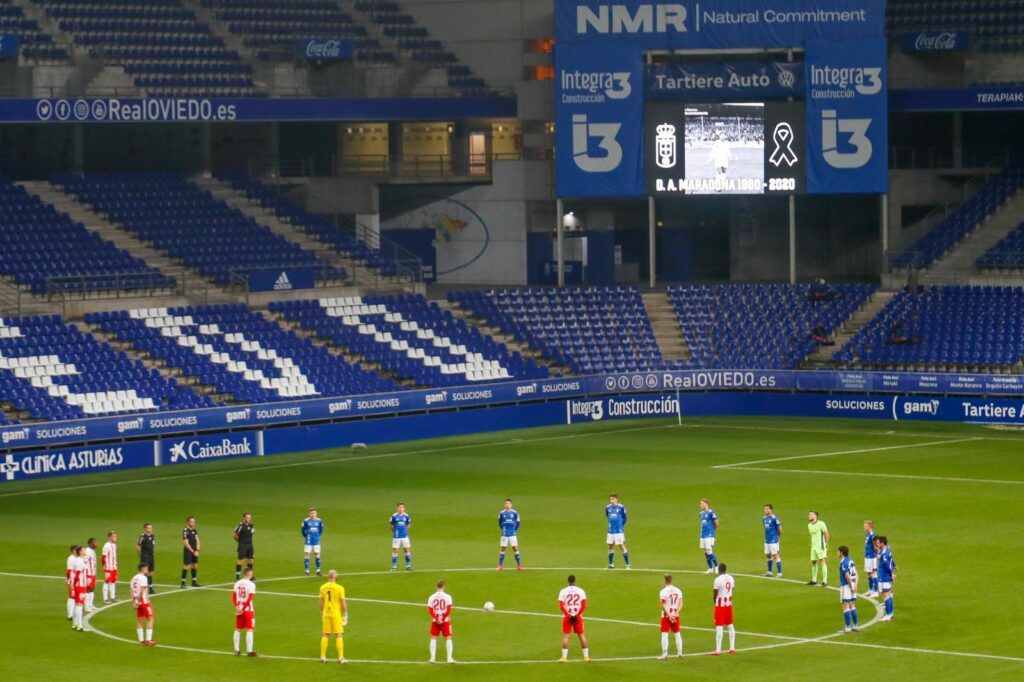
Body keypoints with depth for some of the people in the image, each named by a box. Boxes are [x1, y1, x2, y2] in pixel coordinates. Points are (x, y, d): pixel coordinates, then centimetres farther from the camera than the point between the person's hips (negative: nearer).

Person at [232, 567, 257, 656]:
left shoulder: (237, 583, 6)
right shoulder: (251, 584, -12)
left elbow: (233, 597, 1)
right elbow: (249, 599, -17)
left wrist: (237, 607, -8)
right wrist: (243, 609, -12)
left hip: (239, 609, 6)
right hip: (248, 609, -6)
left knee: (238, 630, 13)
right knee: (249, 630, -1)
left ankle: (237, 650, 18)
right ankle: (249, 651, -5)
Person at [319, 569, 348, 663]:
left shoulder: (322, 587, 1)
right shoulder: (339, 588, -11)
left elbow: (321, 602, 6)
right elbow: (343, 603, -8)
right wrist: (345, 614, 3)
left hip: (326, 614, 4)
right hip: (336, 613, -4)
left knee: (325, 635, 12)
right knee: (339, 635, 2)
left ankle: (322, 656, 13)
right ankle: (341, 657, 1)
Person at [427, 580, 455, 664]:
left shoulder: (432, 597, 0)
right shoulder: (448, 597, -6)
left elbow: (430, 610, -7)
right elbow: (449, 610, -12)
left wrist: (437, 619, -11)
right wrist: (443, 619, -9)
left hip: (435, 621, 1)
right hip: (445, 621, -1)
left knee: (433, 638, 10)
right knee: (448, 638, 7)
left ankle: (433, 658, 6)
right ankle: (449, 658, 2)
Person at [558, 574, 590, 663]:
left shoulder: (563, 591, -1)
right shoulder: (580, 591, 3)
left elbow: (561, 606, -10)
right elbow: (584, 605, -5)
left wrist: (568, 615, -10)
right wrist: (577, 615, -8)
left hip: (567, 616, -2)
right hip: (578, 616, 2)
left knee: (566, 636, 0)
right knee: (581, 635, 9)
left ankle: (564, 657, -5)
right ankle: (586, 656, 10)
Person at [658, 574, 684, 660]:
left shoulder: (663, 592, -12)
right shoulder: (678, 591, 4)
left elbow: (663, 606, -17)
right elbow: (681, 604, -1)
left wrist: (669, 615, -15)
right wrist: (675, 614, -8)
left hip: (666, 615, -5)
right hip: (675, 615, 5)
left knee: (664, 634, -2)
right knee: (677, 634, 15)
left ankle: (665, 654, -8)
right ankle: (680, 652, 17)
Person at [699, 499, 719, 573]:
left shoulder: (711, 512, -10)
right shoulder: (701, 513, 12)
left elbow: (716, 523, -6)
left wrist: (712, 530, 8)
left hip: (709, 535, -8)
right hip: (703, 535, 8)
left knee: (709, 551, -12)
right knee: (706, 553, 8)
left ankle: (717, 566, 0)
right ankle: (710, 568, 16)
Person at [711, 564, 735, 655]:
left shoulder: (718, 579, -17)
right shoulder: (731, 578, 3)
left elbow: (715, 593, -12)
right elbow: (732, 590, 7)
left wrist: (715, 602, 6)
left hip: (720, 604, -6)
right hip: (729, 603, 6)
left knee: (719, 627, -4)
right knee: (730, 625, 15)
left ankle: (718, 650, -5)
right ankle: (732, 648, 20)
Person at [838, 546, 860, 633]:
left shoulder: (843, 563, -15)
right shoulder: (851, 561, 10)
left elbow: (847, 575, -22)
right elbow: (856, 574, 7)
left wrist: (851, 586, -14)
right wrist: (855, 585, 0)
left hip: (846, 586, -8)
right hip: (852, 585, 8)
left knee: (846, 607, -3)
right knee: (852, 606, 16)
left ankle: (848, 627, -3)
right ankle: (856, 626, 19)